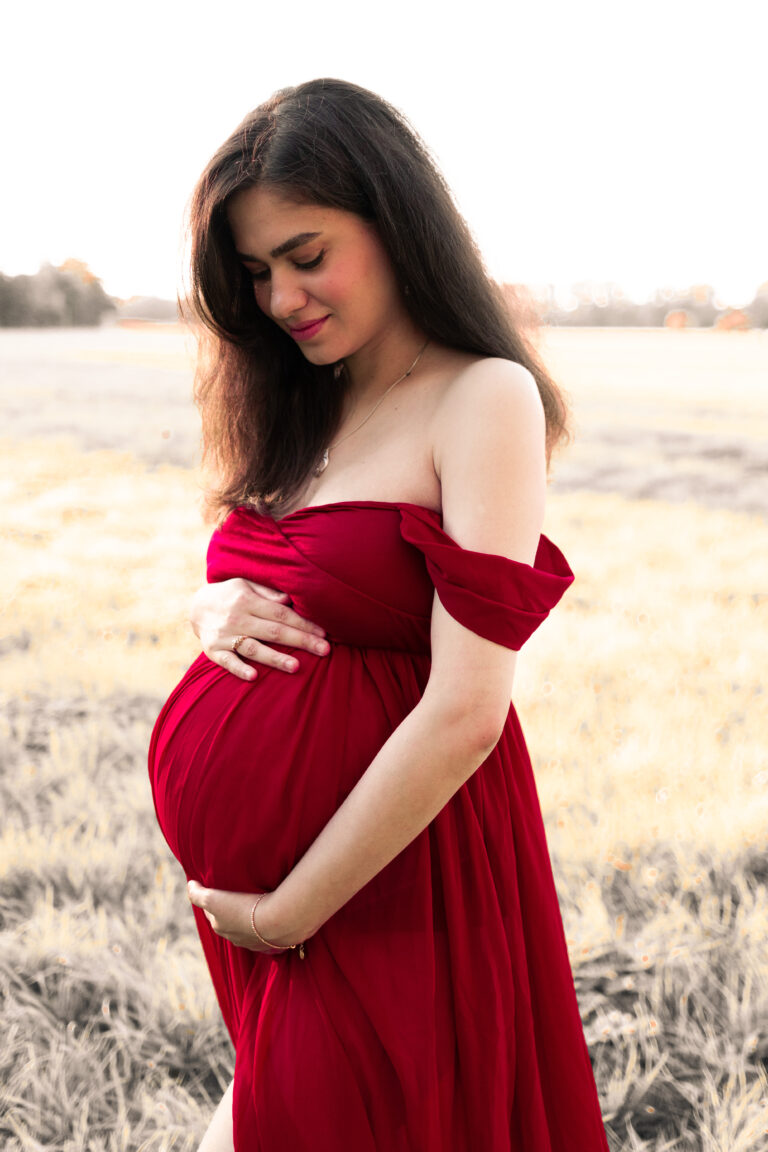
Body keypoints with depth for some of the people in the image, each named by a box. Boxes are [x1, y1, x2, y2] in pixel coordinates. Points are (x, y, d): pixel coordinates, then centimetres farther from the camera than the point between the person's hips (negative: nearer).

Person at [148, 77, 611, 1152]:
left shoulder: (484, 398, -14)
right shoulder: (303, 409, 9)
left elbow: (465, 713, -21)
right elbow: (236, 586, 19)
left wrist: (289, 910, -16)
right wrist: (214, 612, -6)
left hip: (377, 879, -7)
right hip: (249, 876, 7)